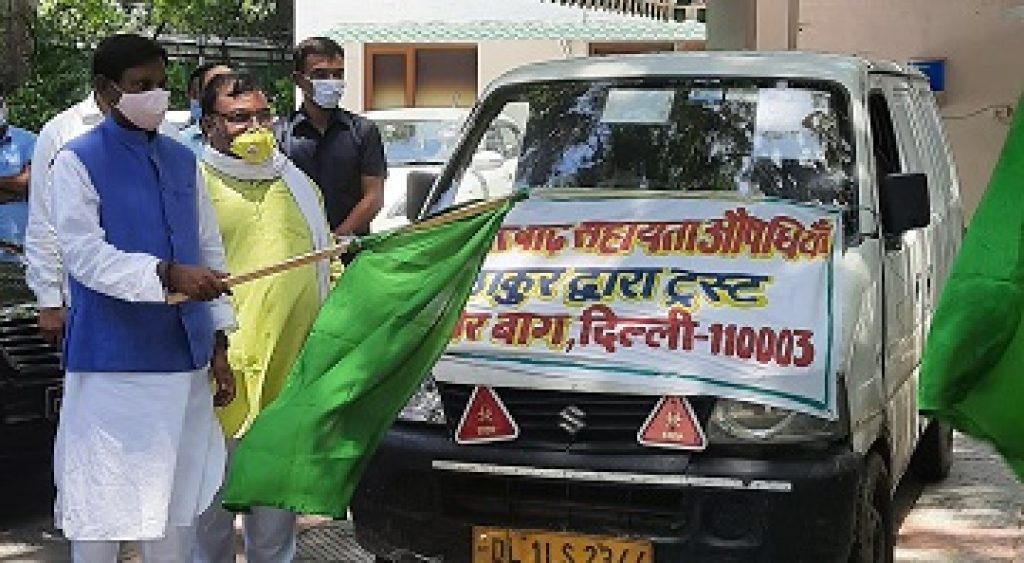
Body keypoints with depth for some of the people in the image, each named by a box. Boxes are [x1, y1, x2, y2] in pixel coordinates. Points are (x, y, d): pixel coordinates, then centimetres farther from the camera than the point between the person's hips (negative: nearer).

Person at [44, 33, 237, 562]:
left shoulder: (182, 160, 13)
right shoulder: (78, 161, -4)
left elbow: (210, 253, 15)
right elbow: (84, 254, -15)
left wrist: (218, 342, 10)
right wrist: (167, 275, -28)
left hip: (184, 360, 5)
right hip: (111, 363, -5)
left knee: (177, 501, 12)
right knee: (102, 504, -1)